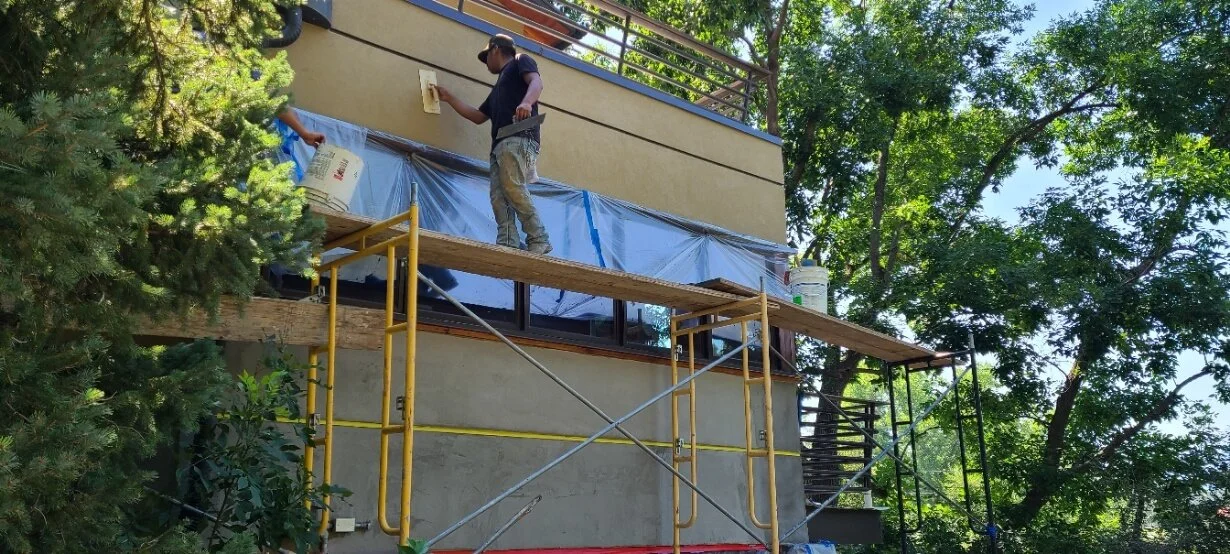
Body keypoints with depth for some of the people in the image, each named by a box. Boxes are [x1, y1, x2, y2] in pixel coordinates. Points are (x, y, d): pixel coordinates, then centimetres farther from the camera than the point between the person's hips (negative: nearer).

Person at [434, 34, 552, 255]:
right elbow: (478, 116, 42)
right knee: (499, 196, -9)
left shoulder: (520, 61, 16)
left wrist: (527, 102, -27)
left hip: (519, 138, -9)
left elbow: (536, 82, -6)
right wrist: (449, 98, 43)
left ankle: (539, 241, -21)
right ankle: (508, 247, -20)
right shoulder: (499, 87, 39)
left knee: (513, 188, -23)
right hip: (500, 144, 9)